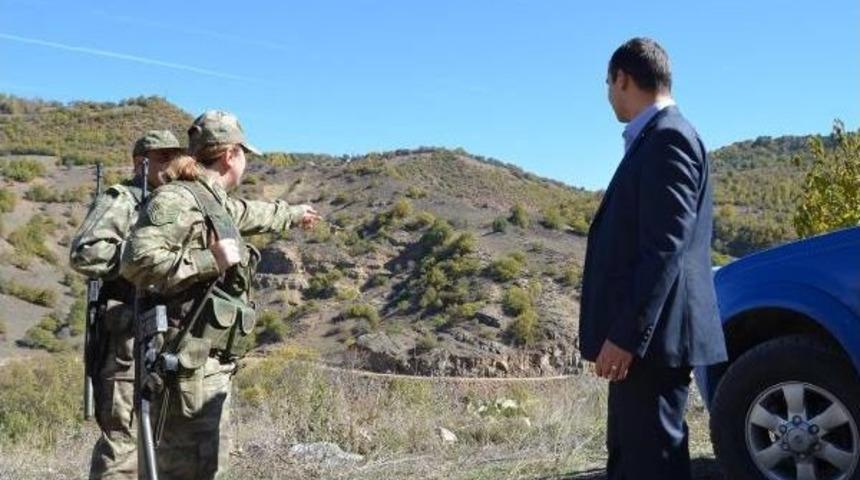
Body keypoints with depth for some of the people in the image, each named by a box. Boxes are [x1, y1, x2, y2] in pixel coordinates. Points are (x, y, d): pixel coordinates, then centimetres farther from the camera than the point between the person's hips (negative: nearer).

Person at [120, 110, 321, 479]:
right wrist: (211, 261, -20)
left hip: (212, 367, 10)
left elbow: (252, 214, 39)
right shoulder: (177, 199, -12)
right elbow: (138, 261, -25)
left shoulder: (215, 202, 17)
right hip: (188, 365, -10)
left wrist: (294, 214, 56)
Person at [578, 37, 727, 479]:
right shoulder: (655, 139, 20)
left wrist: (625, 334, -23)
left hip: (652, 336, -10)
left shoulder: (668, 138, -12)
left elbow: (664, 248, -20)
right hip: (640, 335, 10)